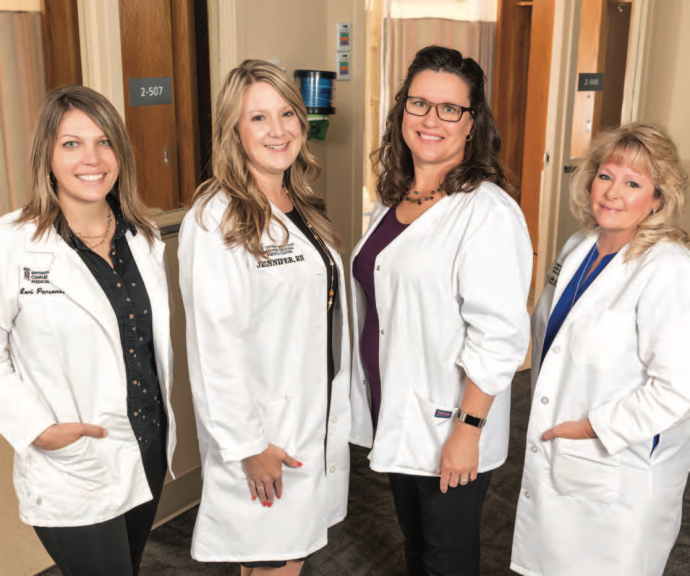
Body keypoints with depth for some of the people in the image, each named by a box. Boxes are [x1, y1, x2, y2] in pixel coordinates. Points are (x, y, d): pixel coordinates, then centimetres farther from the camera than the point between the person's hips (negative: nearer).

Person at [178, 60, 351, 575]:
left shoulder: (302, 208, 9)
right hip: (265, 435, -7)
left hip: (320, 418, 8)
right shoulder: (217, 220, -18)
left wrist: (338, 410, 14)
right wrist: (247, 445, -18)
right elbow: (216, 343, -20)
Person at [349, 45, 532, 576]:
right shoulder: (392, 199, 5)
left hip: (449, 432, -7)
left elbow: (500, 337, -23)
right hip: (394, 416, 7)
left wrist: (468, 430, -22)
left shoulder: (488, 212, -20)